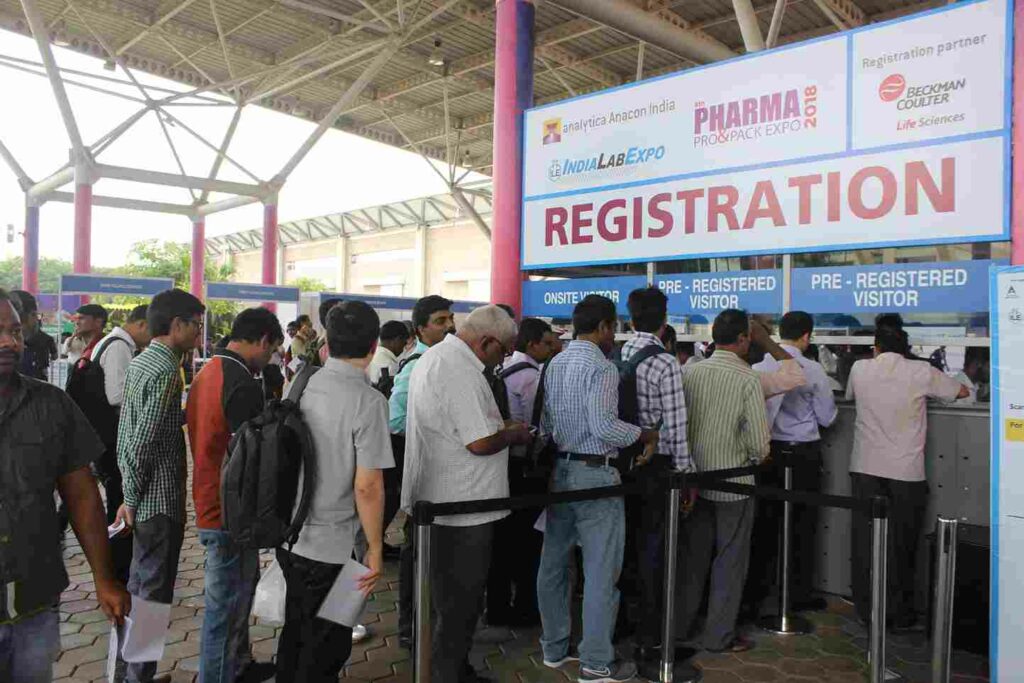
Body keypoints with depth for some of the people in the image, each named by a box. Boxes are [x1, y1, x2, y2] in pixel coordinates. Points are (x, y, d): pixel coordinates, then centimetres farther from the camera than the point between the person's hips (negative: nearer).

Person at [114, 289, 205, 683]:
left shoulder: (139, 362, 10)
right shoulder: (166, 371, -20)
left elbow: (132, 429, 13)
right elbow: (144, 444, -23)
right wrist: (131, 499, -13)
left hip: (143, 497, 10)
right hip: (160, 499, -10)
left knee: (139, 584, 21)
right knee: (155, 591, 1)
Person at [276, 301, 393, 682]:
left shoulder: (301, 388, 0)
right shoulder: (367, 400, -19)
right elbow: (367, 487, -21)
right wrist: (375, 549, -9)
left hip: (290, 539, 6)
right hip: (332, 548, -6)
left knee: (295, 634, 25)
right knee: (325, 650, 12)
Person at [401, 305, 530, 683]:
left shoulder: (435, 356, 11)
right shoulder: (460, 372, -23)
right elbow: (481, 443, -25)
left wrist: (501, 427, 12)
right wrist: (513, 434, -7)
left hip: (440, 501, 11)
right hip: (464, 507, -11)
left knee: (454, 597, 22)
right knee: (460, 604, 5)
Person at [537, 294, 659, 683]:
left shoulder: (555, 363, 9)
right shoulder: (601, 367, -14)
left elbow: (545, 423, 10)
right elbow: (604, 425, -23)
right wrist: (644, 436, -9)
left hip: (559, 469, 8)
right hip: (594, 473, -8)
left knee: (553, 563, 14)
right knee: (601, 571, 2)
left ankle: (554, 649, 28)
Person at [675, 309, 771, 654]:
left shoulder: (689, 373, -2)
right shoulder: (747, 378, -15)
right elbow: (759, 441, -15)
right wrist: (756, 457, 7)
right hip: (733, 482, -5)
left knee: (694, 556, 18)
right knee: (729, 561, 10)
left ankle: (679, 625, 28)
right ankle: (719, 635, 19)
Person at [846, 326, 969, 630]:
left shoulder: (859, 369, 1)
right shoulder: (922, 372, -5)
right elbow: (963, 392, 11)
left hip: (866, 468, 2)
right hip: (906, 471, -1)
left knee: (866, 541, 8)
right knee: (902, 544, 9)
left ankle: (868, 610, 15)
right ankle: (901, 613, 17)